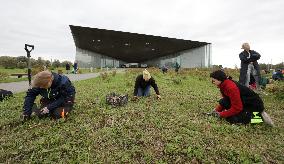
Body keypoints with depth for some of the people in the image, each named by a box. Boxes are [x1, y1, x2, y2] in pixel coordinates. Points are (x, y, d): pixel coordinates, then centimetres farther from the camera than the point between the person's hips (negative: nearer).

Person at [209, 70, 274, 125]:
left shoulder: (231, 87, -30)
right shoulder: (224, 85, -1)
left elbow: (237, 108, -27)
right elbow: (226, 99, 9)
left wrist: (221, 114, -22)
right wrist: (217, 109, -4)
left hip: (254, 105, -9)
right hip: (244, 102, 9)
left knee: (232, 119, -22)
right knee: (223, 102, -9)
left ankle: (259, 116, -4)